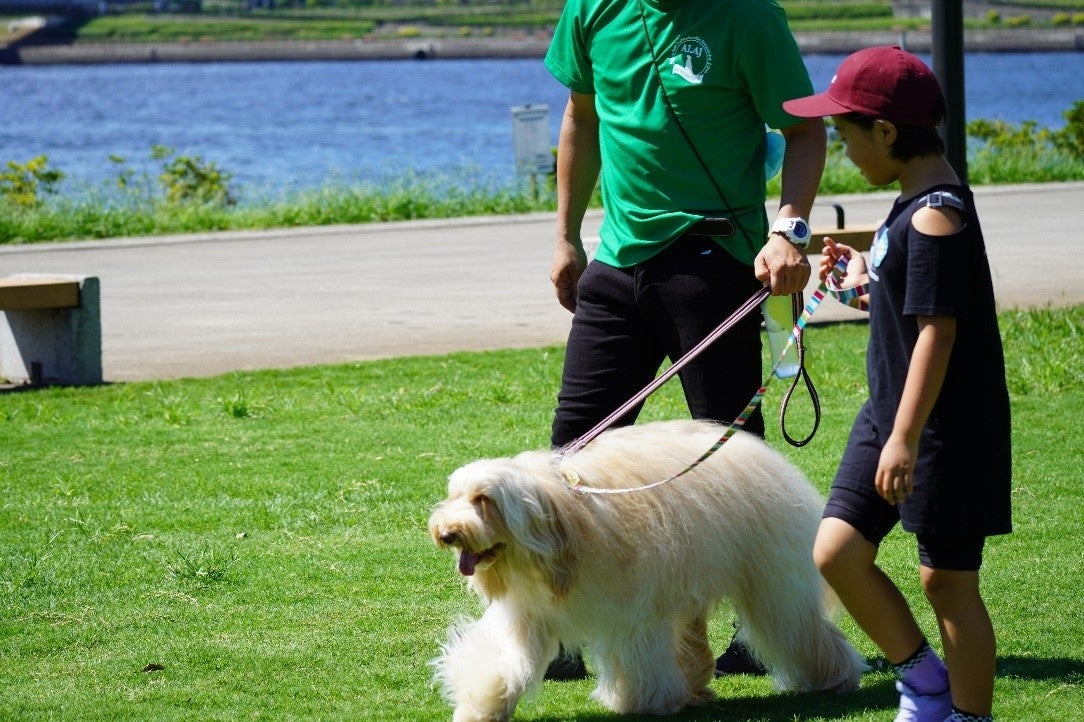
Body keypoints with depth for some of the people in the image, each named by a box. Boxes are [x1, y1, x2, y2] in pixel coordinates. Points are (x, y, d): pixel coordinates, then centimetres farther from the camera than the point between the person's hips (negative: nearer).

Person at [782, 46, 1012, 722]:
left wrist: (906, 438, -25)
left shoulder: (936, 216, -20)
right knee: (837, 551, 4)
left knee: (946, 579, 1)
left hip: (947, 428, -9)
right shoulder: (916, 205, 10)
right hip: (890, 414, 9)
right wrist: (866, 279, 9)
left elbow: (938, 330, -24)